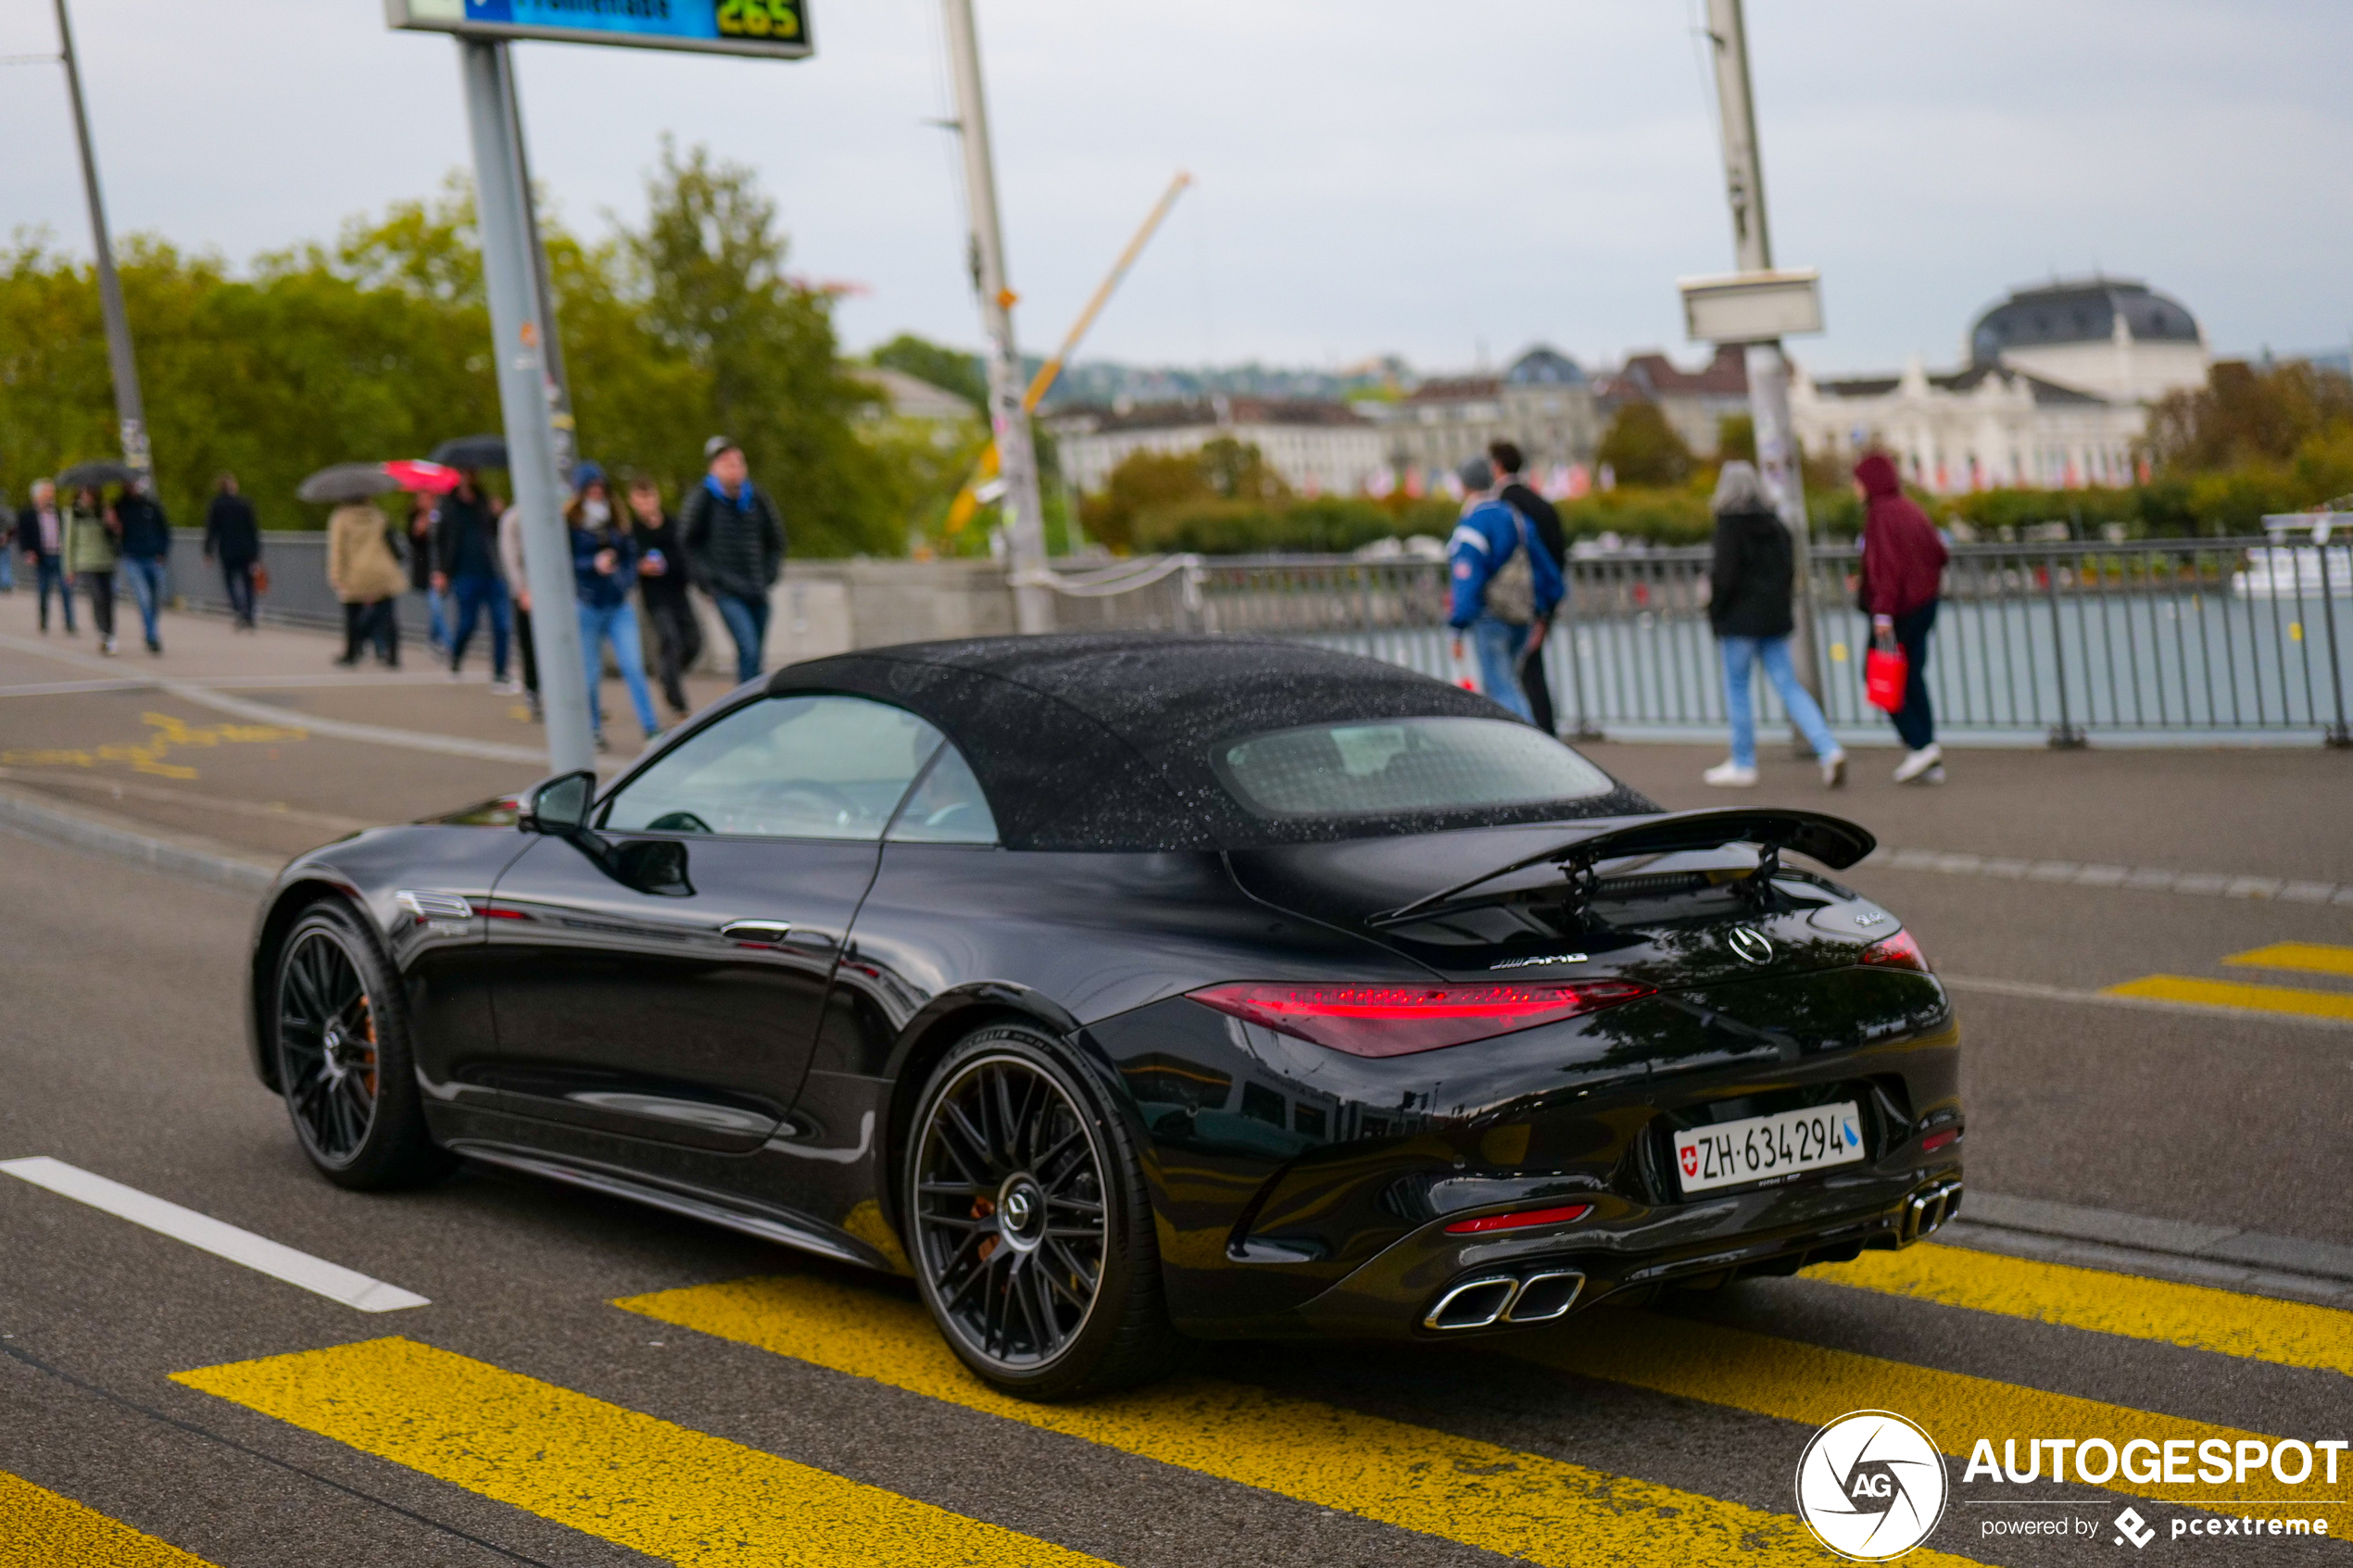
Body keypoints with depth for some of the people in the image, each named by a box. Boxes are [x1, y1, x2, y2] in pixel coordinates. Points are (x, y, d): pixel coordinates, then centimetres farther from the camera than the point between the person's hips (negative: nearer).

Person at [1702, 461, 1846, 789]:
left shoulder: (1730, 524, -12)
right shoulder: (1773, 521, 8)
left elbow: (1726, 575, -16)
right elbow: (1789, 569, 11)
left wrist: (1714, 613, -5)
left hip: (1741, 617, -7)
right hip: (1775, 614, 7)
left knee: (1736, 687, 5)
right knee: (1788, 685, 7)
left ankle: (1743, 764, 9)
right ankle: (1829, 749, -5)